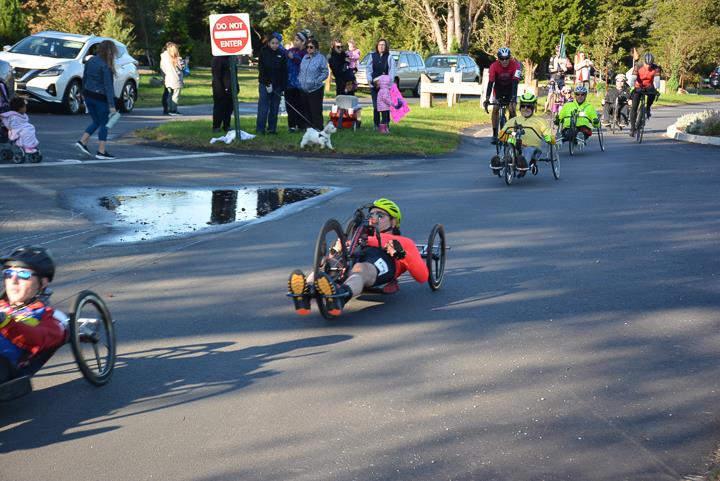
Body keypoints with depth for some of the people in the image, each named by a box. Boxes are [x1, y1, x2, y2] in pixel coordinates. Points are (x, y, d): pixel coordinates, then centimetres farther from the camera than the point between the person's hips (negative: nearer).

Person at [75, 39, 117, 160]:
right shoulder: (105, 66, -19)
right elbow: (108, 86, -20)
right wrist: (111, 105, -19)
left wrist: (84, 92, 27)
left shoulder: (90, 61, 4)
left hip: (88, 95, 7)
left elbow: (84, 78, 14)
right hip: (101, 97, -7)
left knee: (96, 122, 22)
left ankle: (82, 142, 12)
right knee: (104, 124, 5)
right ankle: (101, 152, 7)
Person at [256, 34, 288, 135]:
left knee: (274, 108, 4)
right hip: (264, 84, -2)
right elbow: (261, 69, -5)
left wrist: (282, 87, -5)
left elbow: (284, 72, 2)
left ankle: (272, 128, 11)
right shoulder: (264, 53, 0)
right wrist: (267, 84, -13)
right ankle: (260, 129, -3)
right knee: (263, 107, -5)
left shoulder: (281, 55, 4)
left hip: (277, 85, 2)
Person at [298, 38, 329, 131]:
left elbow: (325, 73, -8)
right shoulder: (305, 57, 12)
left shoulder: (320, 58, -8)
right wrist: (299, 80, 8)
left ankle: (318, 128, -2)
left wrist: (316, 81, -14)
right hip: (304, 89, 7)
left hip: (315, 89, -7)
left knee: (316, 110, -7)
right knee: (307, 110, 12)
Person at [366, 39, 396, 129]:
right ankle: (376, 124, 10)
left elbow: (392, 70, -3)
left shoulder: (389, 57, 3)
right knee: (376, 105, 3)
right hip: (374, 84, 2)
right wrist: (369, 79, -1)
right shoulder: (373, 56, 10)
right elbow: (368, 68, 12)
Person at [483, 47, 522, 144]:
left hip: (510, 90, -1)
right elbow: (490, 83, -31)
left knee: (512, 109, -16)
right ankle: (495, 135, -6)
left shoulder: (516, 65, -28)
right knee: (495, 109, -14)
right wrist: (487, 99, -41)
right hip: (498, 89, 1)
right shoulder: (494, 66, -26)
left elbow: (515, 83, -35)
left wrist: (513, 98, -47)